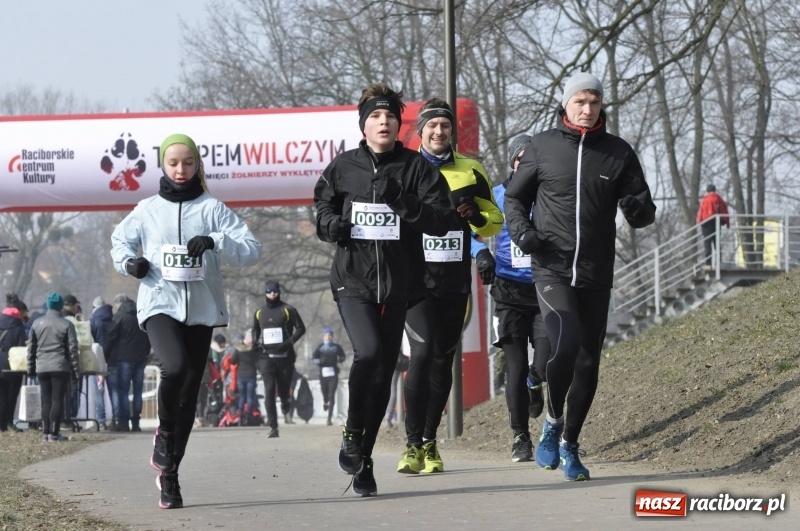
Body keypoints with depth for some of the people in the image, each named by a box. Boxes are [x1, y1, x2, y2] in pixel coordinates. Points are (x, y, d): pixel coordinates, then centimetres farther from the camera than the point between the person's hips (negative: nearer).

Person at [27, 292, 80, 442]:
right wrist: (75, 371, 1)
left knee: (46, 401, 9)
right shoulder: (67, 325, -2)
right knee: (57, 400, -3)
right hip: (60, 367, -3)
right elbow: (72, 349, -3)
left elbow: (31, 347, 10)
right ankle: (54, 433, -7)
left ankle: (45, 433, 5)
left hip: (42, 368, 3)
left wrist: (31, 368, 16)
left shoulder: (37, 324, 8)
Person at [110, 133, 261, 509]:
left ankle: (169, 472, 16)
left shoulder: (212, 208, 4)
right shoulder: (147, 210, 7)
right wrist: (129, 262, 2)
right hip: (159, 304, -1)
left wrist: (215, 242, -18)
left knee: (189, 392, 4)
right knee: (175, 367, -29)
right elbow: (120, 239, 24)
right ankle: (164, 432, -1)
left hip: (201, 308, 1)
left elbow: (251, 249, -2)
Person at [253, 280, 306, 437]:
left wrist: (289, 342, -14)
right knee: (269, 391, -11)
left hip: (285, 356, -2)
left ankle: (286, 410, 42)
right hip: (266, 357, 2)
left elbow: (300, 328, 0)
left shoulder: (288, 310, 1)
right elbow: (255, 331, 26)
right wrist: (256, 343, 8)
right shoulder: (259, 313, 11)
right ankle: (273, 427, -11)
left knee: (283, 391, 5)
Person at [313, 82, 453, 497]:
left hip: (398, 286, 1)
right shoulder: (343, 167, 4)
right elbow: (322, 205, 18)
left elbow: (441, 220, -5)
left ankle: (363, 460, 18)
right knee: (368, 351, -24)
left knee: (383, 372, 6)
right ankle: (352, 434, -3)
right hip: (352, 280, -1)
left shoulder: (416, 168, 1)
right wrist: (331, 224, -4)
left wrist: (402, 202, -20)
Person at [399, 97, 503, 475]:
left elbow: (495, 221, 13)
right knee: (422, 352, -17)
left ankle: (430, 443, 16)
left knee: (443, 359, 7)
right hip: (416, 277, -3)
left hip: (455, 281, 3)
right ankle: (413, 444, -13)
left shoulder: (471, 171, 9)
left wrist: (477, 215, -9)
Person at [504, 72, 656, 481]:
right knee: (565, 344, -23)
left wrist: (638, 209, -16)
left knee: (588, 361, 6)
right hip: (551, 268, -3)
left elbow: (643, 214, 8)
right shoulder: (543, 147, 3)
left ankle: (569, 444, 23)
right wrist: (521, 231, -6)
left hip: (596, 274, 3)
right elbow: (514, 197, 13)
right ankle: (553, 421, 2)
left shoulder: (618, 153, 5)